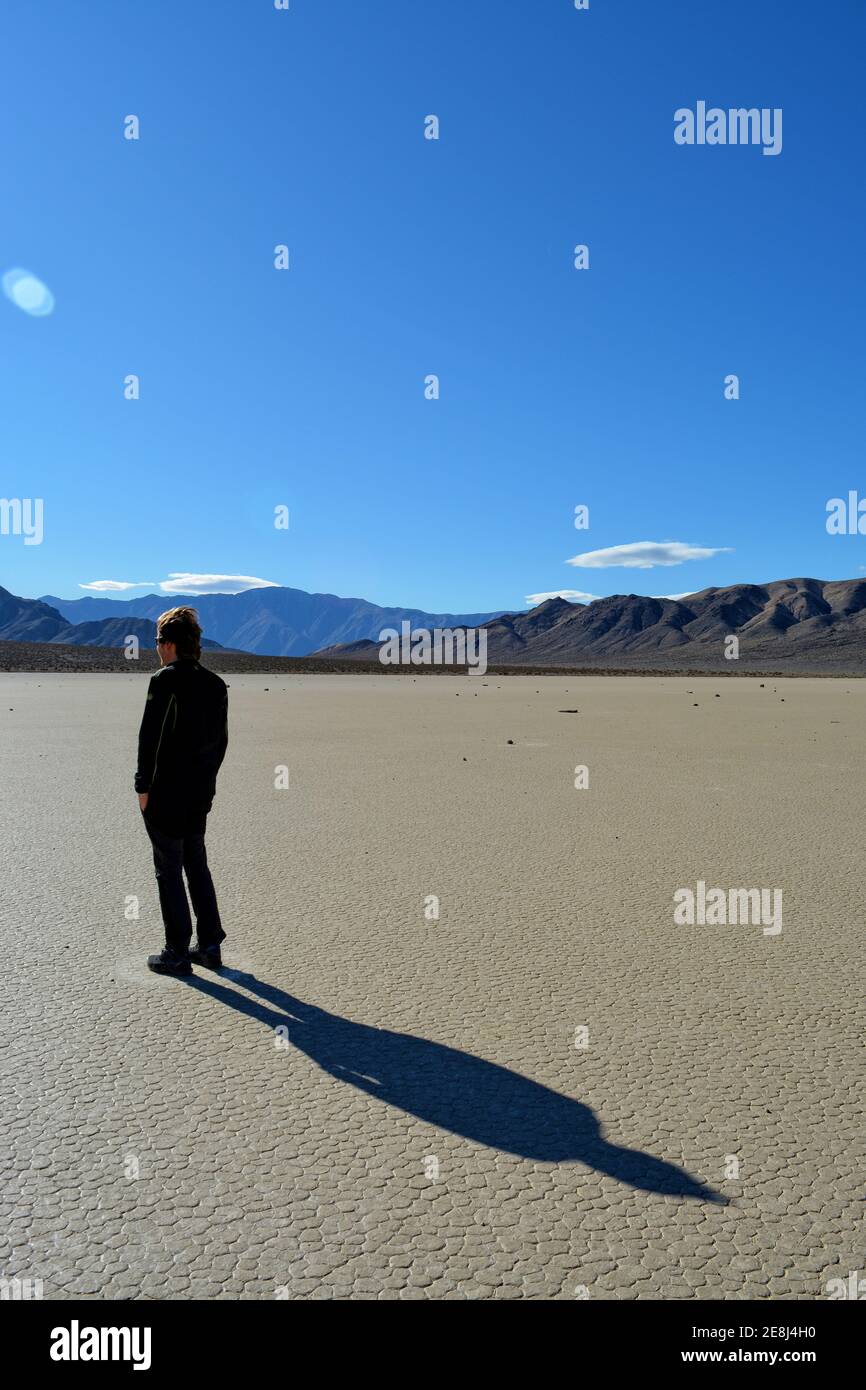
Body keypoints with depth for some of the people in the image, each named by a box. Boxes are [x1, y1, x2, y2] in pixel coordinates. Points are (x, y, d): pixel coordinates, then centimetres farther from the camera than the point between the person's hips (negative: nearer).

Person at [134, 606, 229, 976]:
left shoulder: (166, 681, -15)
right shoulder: (216, 684, 8)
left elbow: (151, 737, -17)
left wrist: (143, 786, -10)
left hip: (165, 793, -7)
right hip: (200, 792, 7)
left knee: (169, 870, 3)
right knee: (197, 865, 17)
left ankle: (177, 953, 10)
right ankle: (210, 946, 22)